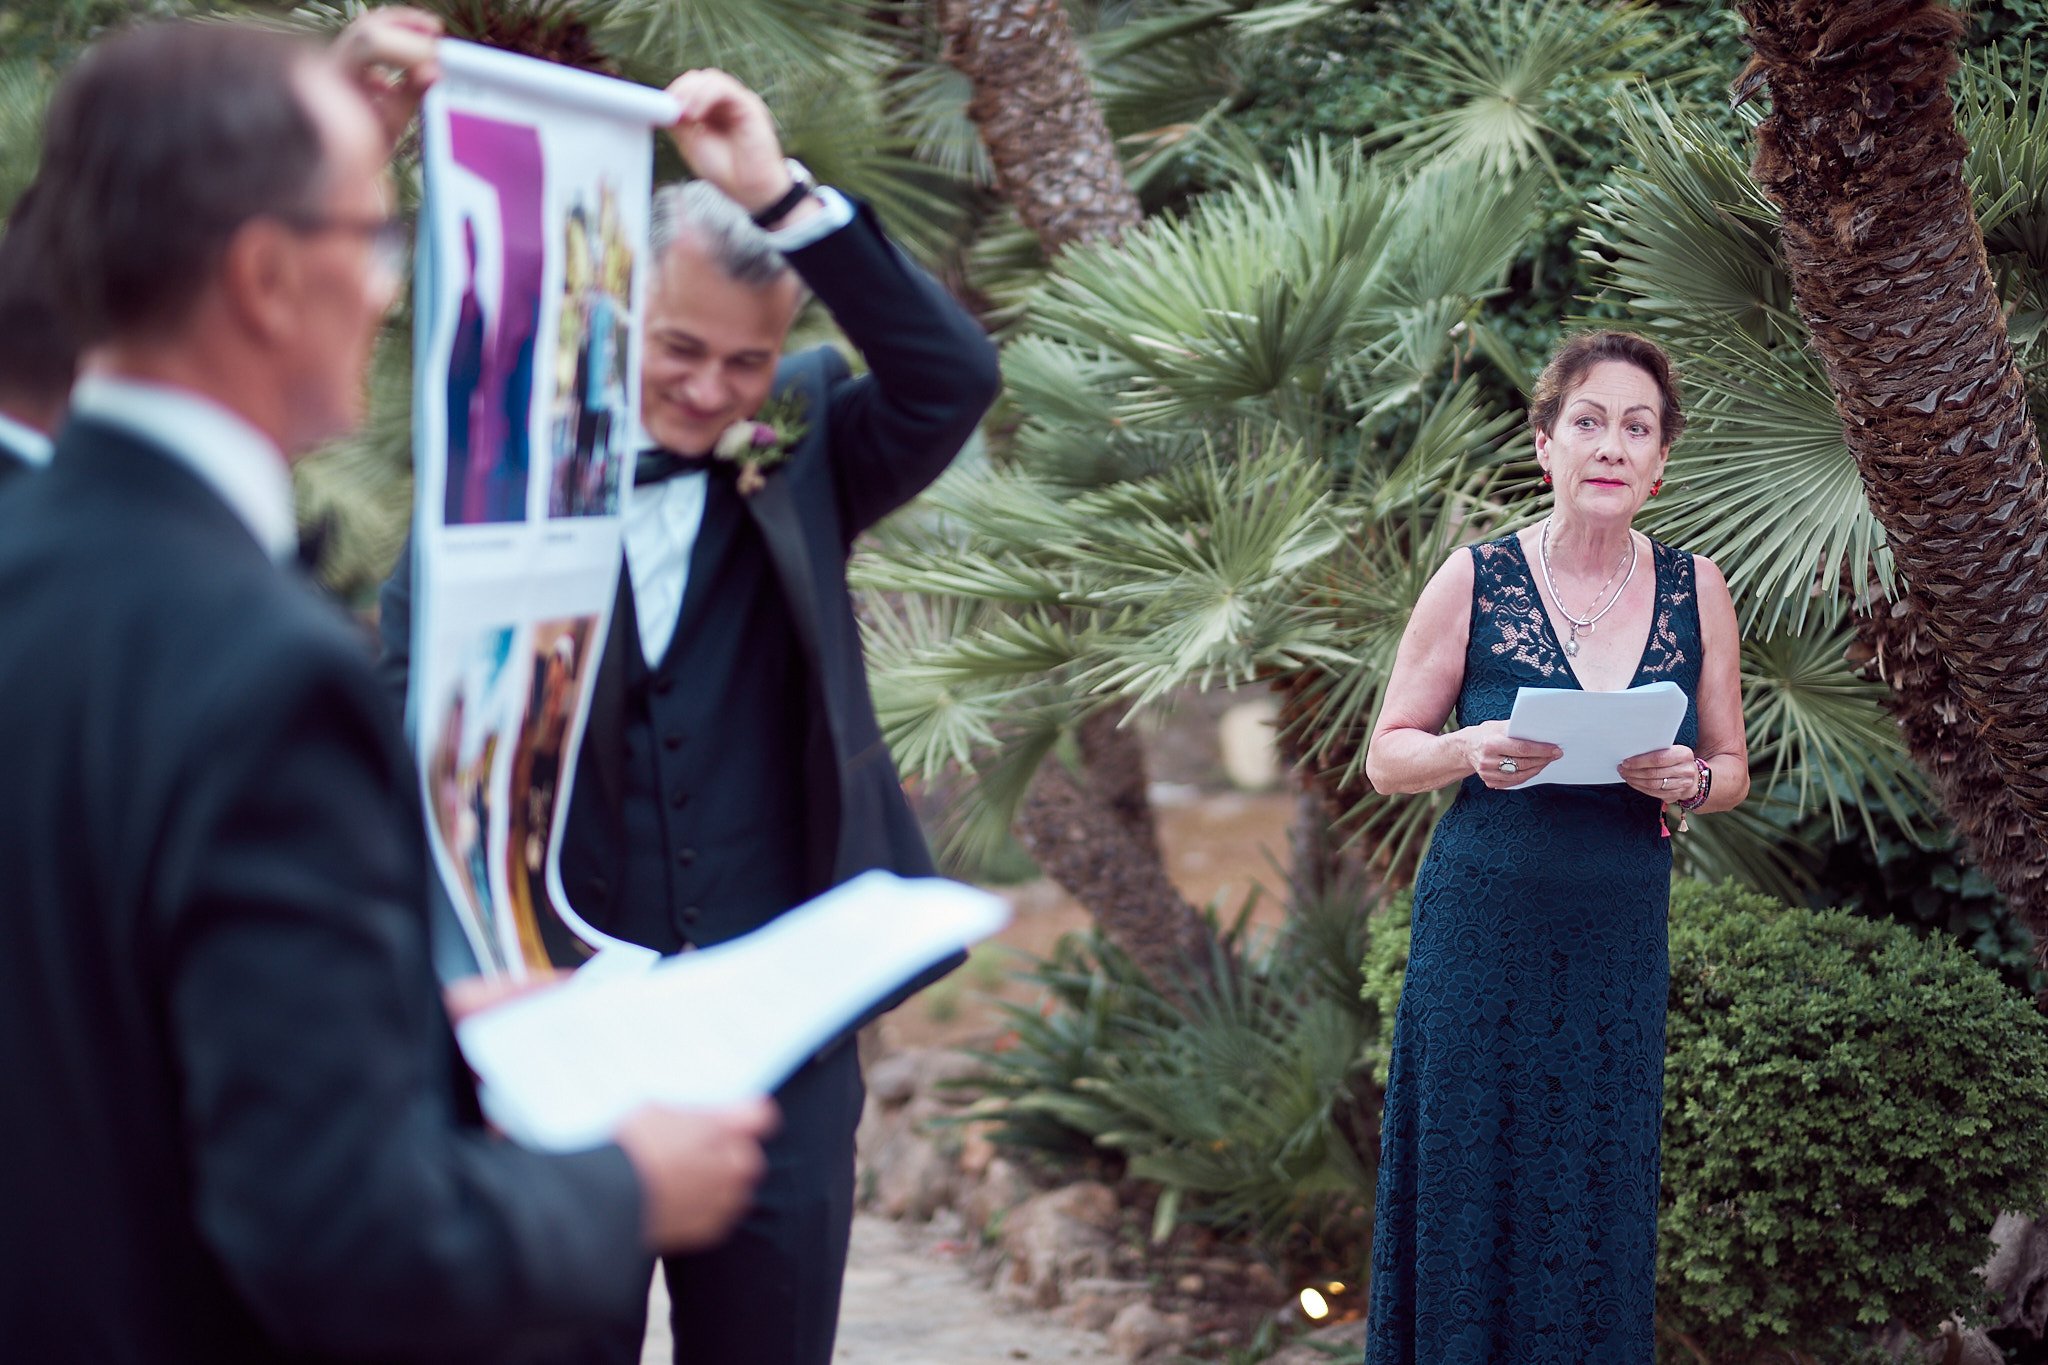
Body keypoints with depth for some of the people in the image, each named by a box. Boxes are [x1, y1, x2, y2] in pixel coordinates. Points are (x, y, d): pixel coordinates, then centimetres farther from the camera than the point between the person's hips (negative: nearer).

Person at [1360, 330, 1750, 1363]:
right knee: (1471, 1191, 1)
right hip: (1482, 927, -2)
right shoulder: (1475, 579, -4)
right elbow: (1386, 756, 1)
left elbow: (1732, 766, 11)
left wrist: (1687, 782, -12)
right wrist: (1472, 753, -20)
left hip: (1621, 944, 2)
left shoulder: (1695, 590, 3)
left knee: (1599, 1200, 5)